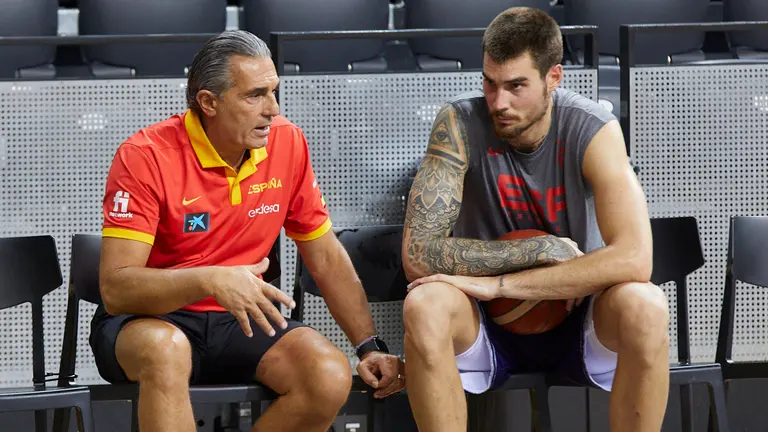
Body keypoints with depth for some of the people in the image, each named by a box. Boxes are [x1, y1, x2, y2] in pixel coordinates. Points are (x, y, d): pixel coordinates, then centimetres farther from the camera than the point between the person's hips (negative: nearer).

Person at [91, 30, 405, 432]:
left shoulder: (286, 143, -1)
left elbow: (326, 257, 11)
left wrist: (370, 346, 2)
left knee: (331, 375, -23)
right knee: (163, 348, -40)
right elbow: (115, 288, -23)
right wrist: (209, 281, -37)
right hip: (153, 319, -4)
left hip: (239, 322, 5)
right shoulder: (146, 156, -16)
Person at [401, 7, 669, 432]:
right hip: (487, 322, 0)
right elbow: (418, 254, -23)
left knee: (644, 305, -33)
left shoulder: (593, 130, -17)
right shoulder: (459, 123, -16)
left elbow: (634, 259, -31)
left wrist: (498, 283, -31)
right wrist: (542, 250, -25)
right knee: (423, 305, -33)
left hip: (577, 316, 0)